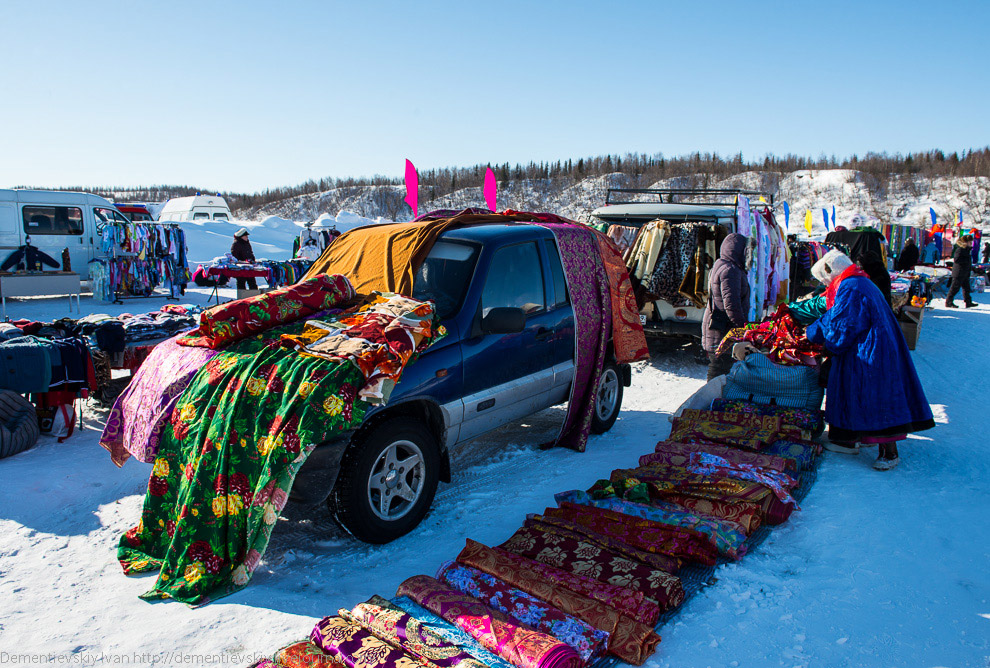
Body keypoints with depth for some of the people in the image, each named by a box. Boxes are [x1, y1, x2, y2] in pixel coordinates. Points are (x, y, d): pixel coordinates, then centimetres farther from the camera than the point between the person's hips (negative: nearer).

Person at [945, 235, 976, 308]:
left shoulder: (967, 249, 15)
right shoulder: (960, 249, -15)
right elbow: (956, 260, -24)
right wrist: (967, 260, -22)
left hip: (965, 273, 10)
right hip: (959, 273, -10)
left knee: (966, 288, 12)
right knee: (954, 288, -5)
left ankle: (968, 302, 18)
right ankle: (948, 303, 1)